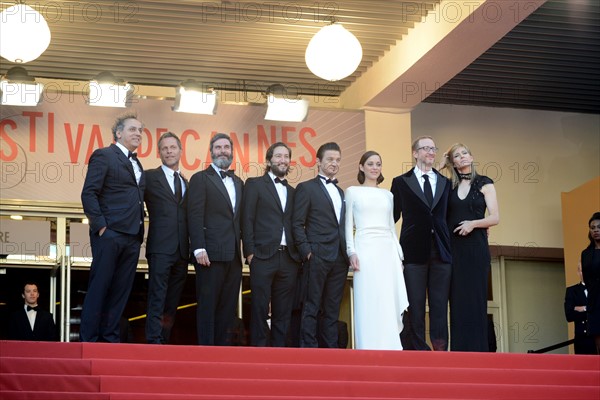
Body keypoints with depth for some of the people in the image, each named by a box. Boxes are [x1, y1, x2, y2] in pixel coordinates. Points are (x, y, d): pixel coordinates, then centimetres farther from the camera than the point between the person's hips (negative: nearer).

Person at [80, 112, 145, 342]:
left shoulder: (136, 163, 21)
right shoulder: (103, 156, -2)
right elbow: (88, 194, -9)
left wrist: (139, 231, 10)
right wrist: (100, 226, -14)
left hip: (132, 237, 7)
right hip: (110, 234, -7)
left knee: (121, 291, 6)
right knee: (99, 288, -5)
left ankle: (109, 338, 11)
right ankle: (88, 339, -1)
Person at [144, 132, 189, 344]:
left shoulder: (187, 183, 19)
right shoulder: (150, 177, 3)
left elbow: (189, 217, 17)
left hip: (182, 250, 5)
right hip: (160, 247, -5)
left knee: (172, 302, 7)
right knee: (157, 298, -9)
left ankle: (164, 341, 10)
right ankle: (153, 342, -11)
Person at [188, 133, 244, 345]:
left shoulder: (238, 182, 19)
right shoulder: (201, 179, 1)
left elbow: (240, 218, 17)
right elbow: (195, 216, -7)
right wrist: (199, 249, -16)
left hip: (233, 256, 6)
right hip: (211, 254, -6)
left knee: (228, 307, 6)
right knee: (207, 306, -3)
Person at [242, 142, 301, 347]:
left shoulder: (293, 192, 19)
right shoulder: (255, 184, 5)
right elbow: (247, 220, -2)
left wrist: (299, 252, 4)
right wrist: (250, 252, -9)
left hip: (288, 258, 5)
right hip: (263, 257, -4)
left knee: (283, 312, 5)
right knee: (260, 309, -3)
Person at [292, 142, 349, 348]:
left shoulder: (340, 192, 20)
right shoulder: (306, 188, 0)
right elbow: (297, 224, -5)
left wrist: (347, 251, 9)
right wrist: (306, 251, -12)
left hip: (340, 258, 6)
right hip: (318, 256, -6)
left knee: (333, 308, 8)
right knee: (312, 307, -3)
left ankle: (331, 348, 12)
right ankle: (309, 348, -1)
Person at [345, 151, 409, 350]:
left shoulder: (388, 195, 17)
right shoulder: (353, 191, 6)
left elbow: (392, 226, 18)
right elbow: (348, 225, 3)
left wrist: (399, 254, 11)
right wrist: (351, 252, -9)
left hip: (388, 251, 4)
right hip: (365, 250, -4)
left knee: (390, 304, 0)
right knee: (368, 304, -7)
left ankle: (389, 348, 3)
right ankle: (369, 348, -5)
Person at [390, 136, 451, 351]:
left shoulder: (445, 183, 15)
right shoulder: (401, 182, 7)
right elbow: (393, 216, 10)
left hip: (441, 252, 2)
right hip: (414, 251, -2)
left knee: (440, 306, 2)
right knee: (415, 306, 0)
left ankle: (440, 348, 3)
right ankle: (417, 349, 3)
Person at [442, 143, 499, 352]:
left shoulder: (484, 183, 5)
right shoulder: (449, 185, 11)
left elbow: (495, 217, 1)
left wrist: (473, 223, -16)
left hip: (476, 247, -2)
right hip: (453, 247, 2)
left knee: (475, 297, -4)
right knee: (457, 299, 0)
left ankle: (478, 348, -2)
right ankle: (459, 349, 1)